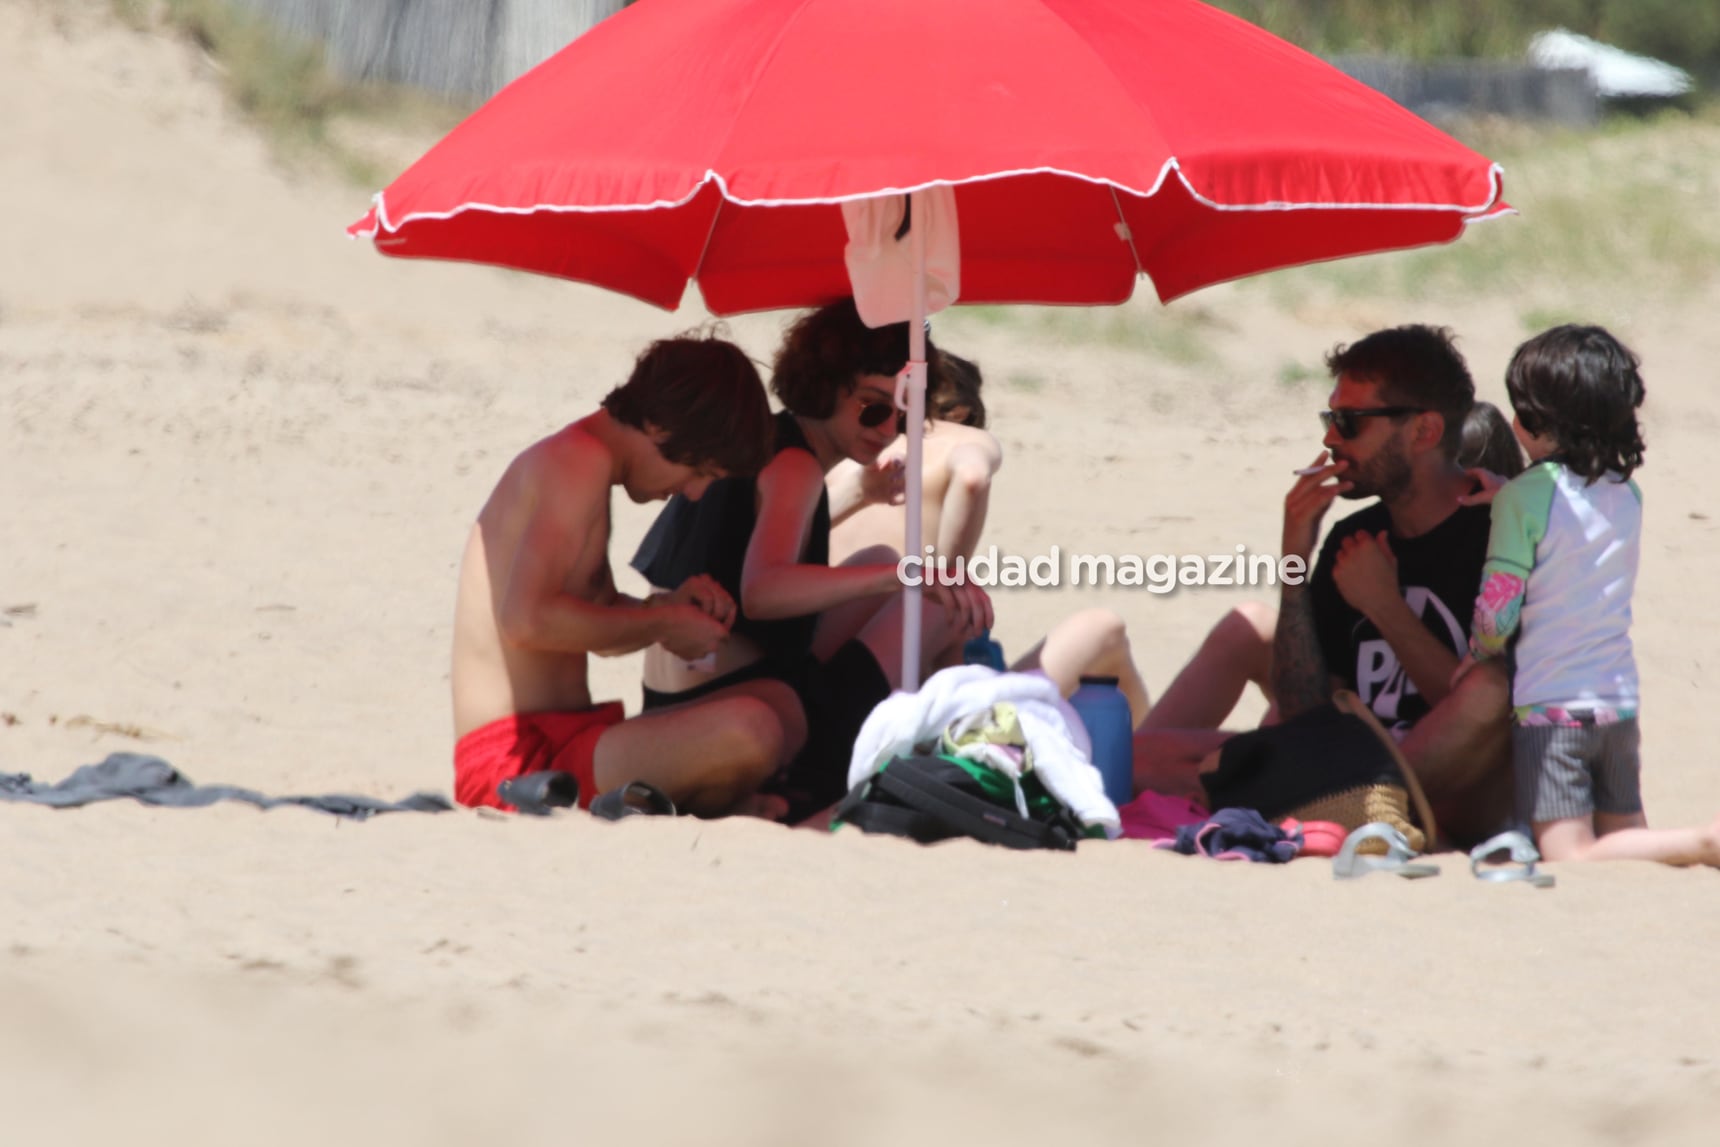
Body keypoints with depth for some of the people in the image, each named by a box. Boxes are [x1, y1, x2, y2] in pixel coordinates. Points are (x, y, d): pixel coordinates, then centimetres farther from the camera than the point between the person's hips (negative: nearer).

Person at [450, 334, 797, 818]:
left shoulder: (578, 460, 20)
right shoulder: (580, 459, -12)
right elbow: (526, 619, -25)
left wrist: (671, 606, 8)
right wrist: (661, 623, -13)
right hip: (517, 756, -11)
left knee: (773, 700, 18)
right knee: (749, 730, -29)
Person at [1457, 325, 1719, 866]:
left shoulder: (1522, 498, -13)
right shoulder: (1627, 494, 6)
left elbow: (1498, 608, -10)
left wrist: (1475, 659, 9)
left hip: (1547, 705, -7)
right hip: (1620, 700, 7)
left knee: (1571, 858, -10)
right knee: (1627, 838, 15)